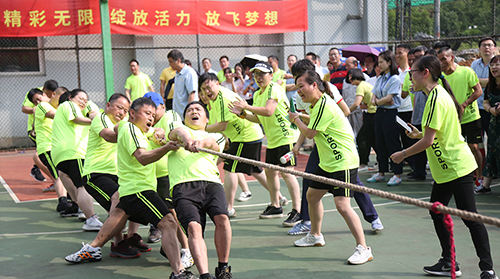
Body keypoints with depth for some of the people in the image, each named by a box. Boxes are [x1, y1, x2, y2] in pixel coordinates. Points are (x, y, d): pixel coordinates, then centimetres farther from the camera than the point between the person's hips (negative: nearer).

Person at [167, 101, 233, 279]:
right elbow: (177, 132, 3)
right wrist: (184, 136, -24)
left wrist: (202, 142, -20)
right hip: (183, 185, -1)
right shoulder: (179, 131, 30)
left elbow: (212, 143, 5)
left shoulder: (216, 136, 32)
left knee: (222, 218, -26)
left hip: (211, 182, 1)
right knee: (193, 226, -26)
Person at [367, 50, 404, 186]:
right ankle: (381, 173, 20)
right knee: (380, 144, 11)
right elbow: (373, 97, 9)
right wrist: (376, 101, -12)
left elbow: (388, 98, -16)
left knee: (393, 144, -4)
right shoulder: (380, 79, 15)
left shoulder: (395, 79, -9)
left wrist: (377, 102, -1)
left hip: (391, 113, -8)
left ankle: (397, 174, 2)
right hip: (379, 113, 8)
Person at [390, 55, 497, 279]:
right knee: (437, 213, 14)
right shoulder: (438, 94, 11)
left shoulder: (436, 99, -20)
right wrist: (419, 134, 13)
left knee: (469, 217, -6)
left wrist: (403, 154, -11)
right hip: (445, 169, 10)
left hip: (456, 167, -10)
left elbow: (428, 140, -22)